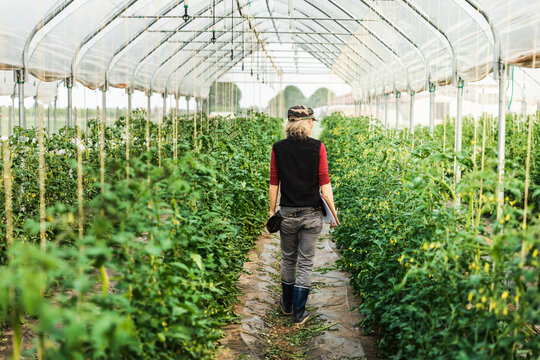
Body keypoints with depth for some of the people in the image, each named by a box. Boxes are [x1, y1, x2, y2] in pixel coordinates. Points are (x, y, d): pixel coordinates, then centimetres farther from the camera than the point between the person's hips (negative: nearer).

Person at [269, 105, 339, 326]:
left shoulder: (278, 148, -2)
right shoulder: (317, 147, -8)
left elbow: (274, 184, 1)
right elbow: (324, 184, -8)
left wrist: (272, 211, 12)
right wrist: (333, 212, 1)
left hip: (287, 213, 2)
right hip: (312, 214, -2)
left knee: (288, 260, 19)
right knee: (306, 263, 8)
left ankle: (287, 305, 34)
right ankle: (299, 313, 12)